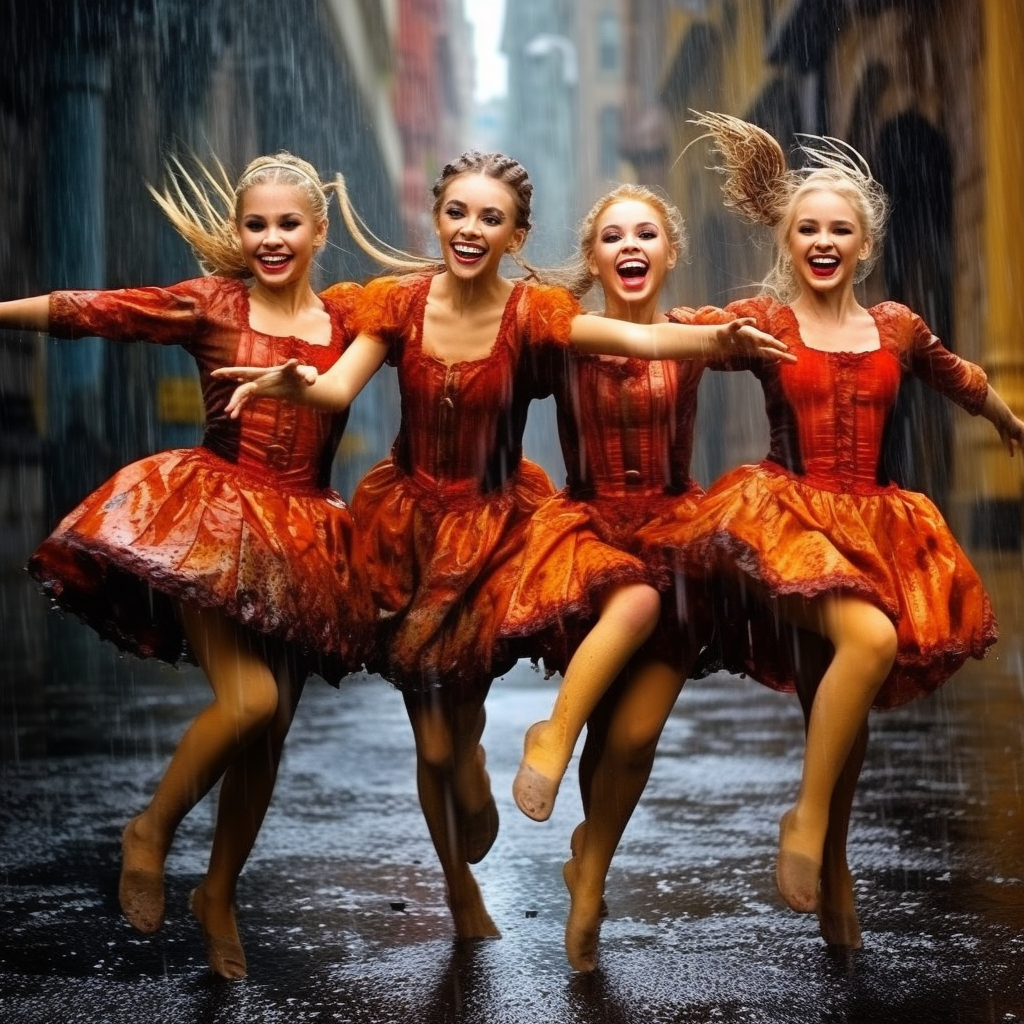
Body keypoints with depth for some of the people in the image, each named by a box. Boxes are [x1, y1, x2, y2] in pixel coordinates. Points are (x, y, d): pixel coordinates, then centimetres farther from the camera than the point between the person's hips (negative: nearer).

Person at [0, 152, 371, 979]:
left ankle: (220, 893, 30)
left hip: (303, 540, 4)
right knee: (250, 699, -21)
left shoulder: (352, 315, 5)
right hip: (209, 526, -3)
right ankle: (151, 832, 8)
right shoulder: (211, 306, -1)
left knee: (272, 727, 8)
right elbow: (86, 311, -7)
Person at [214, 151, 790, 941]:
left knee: (636, 599, -27)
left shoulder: (531, 310, -10)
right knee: (436, 740, 7)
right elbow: (339, 388, -19)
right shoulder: (399, 300, -6)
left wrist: (716, 338, -44)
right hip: (411, 518, 0)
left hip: (500, 516, 0)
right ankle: (462, 894, 32)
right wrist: (292, 384, -42)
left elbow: (637, 337, -26)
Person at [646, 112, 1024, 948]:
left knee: (846, 703, 9)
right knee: (871, 638, -31)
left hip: (875, 525, 4)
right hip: (790, 515, -4)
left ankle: (834, 867, 29)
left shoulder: (897, 328, 11)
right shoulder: (764, 321, 2)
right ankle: (807, 818, -14)